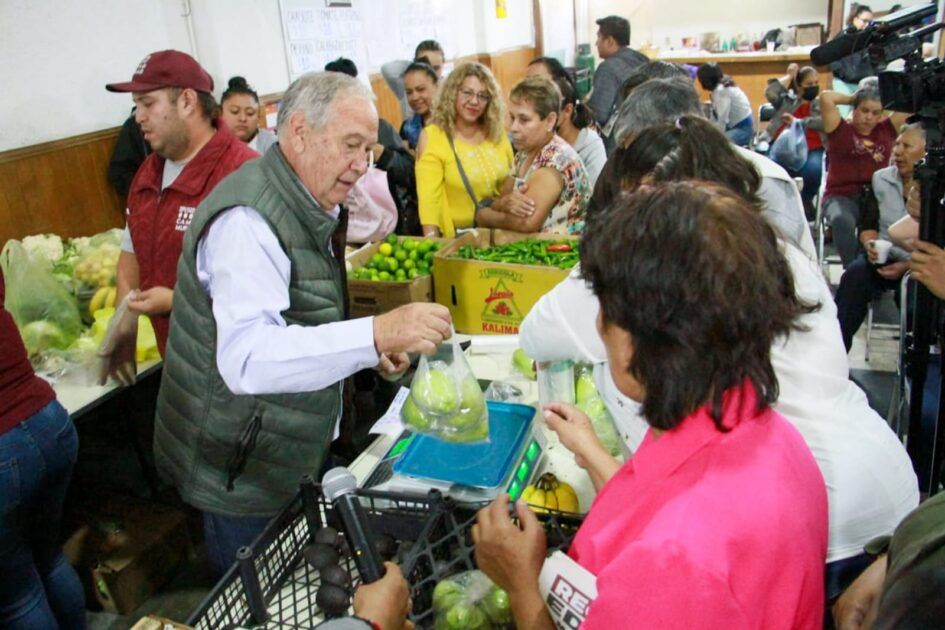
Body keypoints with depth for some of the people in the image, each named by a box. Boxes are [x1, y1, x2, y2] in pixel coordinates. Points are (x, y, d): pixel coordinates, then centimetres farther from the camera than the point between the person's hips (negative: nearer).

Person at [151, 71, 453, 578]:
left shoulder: (307, 209, 8)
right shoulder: (248, 219, -24)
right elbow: (247, 358, -36)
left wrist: (368, 347, 3)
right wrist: (374, 334, -45)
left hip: (290, 458, 9)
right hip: (243, 477, -9)